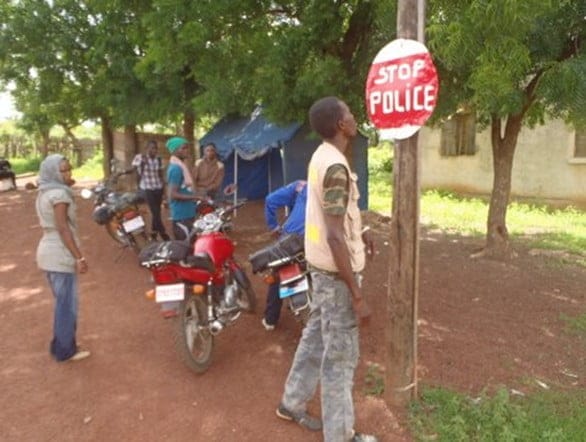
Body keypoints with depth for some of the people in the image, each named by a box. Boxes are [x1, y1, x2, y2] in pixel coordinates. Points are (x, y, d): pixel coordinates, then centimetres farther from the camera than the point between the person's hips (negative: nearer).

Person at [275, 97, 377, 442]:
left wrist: (358, 230, 21)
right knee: (341, 354, 4)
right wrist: (357, 295, -25)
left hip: (320, 264, 10)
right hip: (336, 270, -10)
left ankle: (292, 403, 38)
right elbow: (334, 237, -28)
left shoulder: (321, 155, 6)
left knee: (316, 338, 22)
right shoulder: (336, 167, -24)